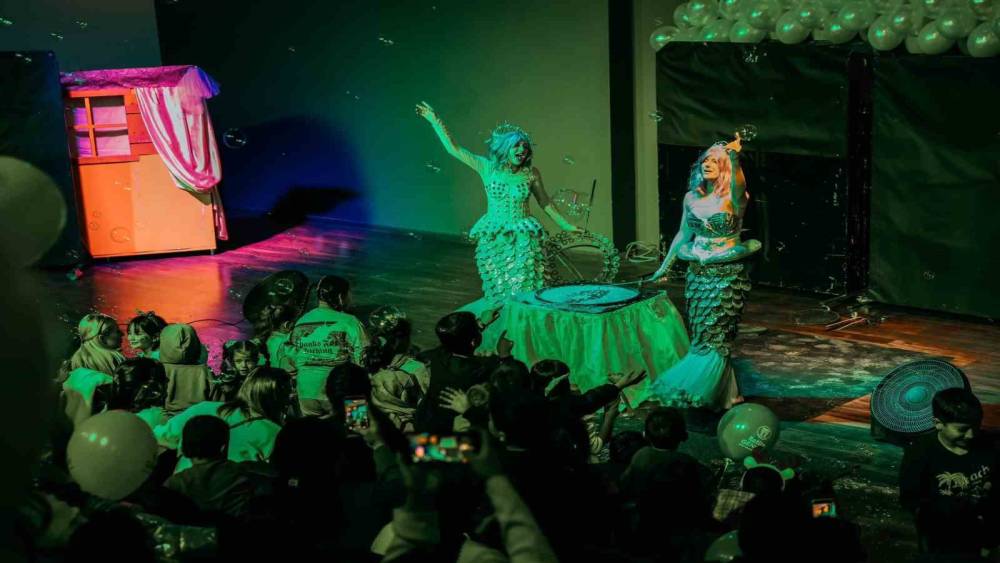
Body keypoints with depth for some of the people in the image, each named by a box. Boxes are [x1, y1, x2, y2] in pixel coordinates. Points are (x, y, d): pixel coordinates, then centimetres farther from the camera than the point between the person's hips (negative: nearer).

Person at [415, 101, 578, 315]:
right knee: (497, 290, 7)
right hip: (493, 237, 1)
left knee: (523, 291, -4)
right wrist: (435, 121, -8)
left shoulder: (531, 173, -3)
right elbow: (454, 149, -5)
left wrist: (564, 225, 12)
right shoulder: (488, 168, -4)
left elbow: (545, 203, 10)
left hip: (523, 238, -1)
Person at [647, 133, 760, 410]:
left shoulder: (733, 198, -9)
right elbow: (682, 235, 14)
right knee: (703, 335, 8)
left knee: (713, 337, -4)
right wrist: (664, 267, 17)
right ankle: (725, 394, 21)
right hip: (698, 274, 5)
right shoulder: (692, 197, 5)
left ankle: (696, 394, 4)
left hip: (727, 276, -5)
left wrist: (735, 158, -47)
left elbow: (738, 184, -33)